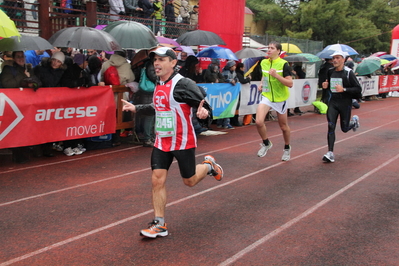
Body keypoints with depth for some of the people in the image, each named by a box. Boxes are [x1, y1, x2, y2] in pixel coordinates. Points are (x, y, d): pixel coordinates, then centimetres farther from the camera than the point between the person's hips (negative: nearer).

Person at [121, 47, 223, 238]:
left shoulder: (183, 84, -18)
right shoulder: (158, 85, 4)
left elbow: (203, 104, -20)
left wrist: (203, 111, -42)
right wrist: (136, 108, 23)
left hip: (183, 142, -6)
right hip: (161, 142, 6)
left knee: (189, 181, 9)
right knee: (157, 180, -2)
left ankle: (209, 165, 41)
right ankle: (159, 225, 8)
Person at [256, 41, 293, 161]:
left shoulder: (283, 64, -13)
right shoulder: (263, 63, 3)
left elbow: (290, 83, -19)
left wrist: (276, 75, -28)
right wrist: (261, 84, 7)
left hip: (280, 98, -3)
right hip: (266, 96, 3)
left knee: (283, 126, 11)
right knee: (259, 122, -19)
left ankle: (287, 148, 38)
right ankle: (266, 143, 8)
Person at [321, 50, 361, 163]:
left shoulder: (348, 72, -10)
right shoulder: (330, 72, 6)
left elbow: (358, 89, -12)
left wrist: (344, 89, -24)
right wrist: (325, 86, -1)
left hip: (345, 104, -3)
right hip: (332, 103, 3)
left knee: (345, 128, 9)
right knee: (331, 127, -9)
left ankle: (354, 120, 44)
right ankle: (330, 153, -8)